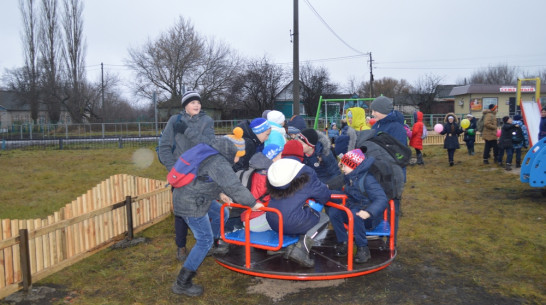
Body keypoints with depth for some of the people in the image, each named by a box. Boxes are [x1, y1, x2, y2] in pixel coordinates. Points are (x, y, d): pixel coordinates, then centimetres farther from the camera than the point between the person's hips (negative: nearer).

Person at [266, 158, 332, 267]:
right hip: (294, 224, -7)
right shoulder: (307, 175, -8)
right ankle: (301, 248, -5)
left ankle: (290, 245, 9)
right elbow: (325, 196, -2)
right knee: (324, 218, 15)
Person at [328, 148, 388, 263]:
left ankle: (363, 249, -23)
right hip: (352, 209, 7)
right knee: (333, 211, -15)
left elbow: (382, 199, -26)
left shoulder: (367, 179, -18)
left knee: (354, 215, -37)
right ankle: (342, 243, -6)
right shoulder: (349, 178, 7)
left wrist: (368, 212, -42)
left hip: (370, 217, -7)